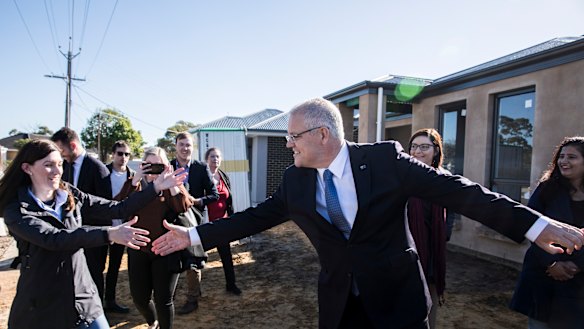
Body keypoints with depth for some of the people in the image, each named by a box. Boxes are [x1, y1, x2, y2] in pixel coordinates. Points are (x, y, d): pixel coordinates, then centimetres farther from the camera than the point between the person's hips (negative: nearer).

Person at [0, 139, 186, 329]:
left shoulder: (72, 197, 2)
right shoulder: (16, 210, -11)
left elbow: (118, 209, -4)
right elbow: (54, 238, -27)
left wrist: (156, 188, -13)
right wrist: (108, 233, -39)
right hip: (40, 307, -3)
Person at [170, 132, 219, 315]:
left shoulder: (202, 168, -3)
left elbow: (214, 195, -4)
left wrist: (196, 201, -18)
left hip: (194, 219, -3)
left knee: (192, 260, 4)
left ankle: (192, 299, 19)